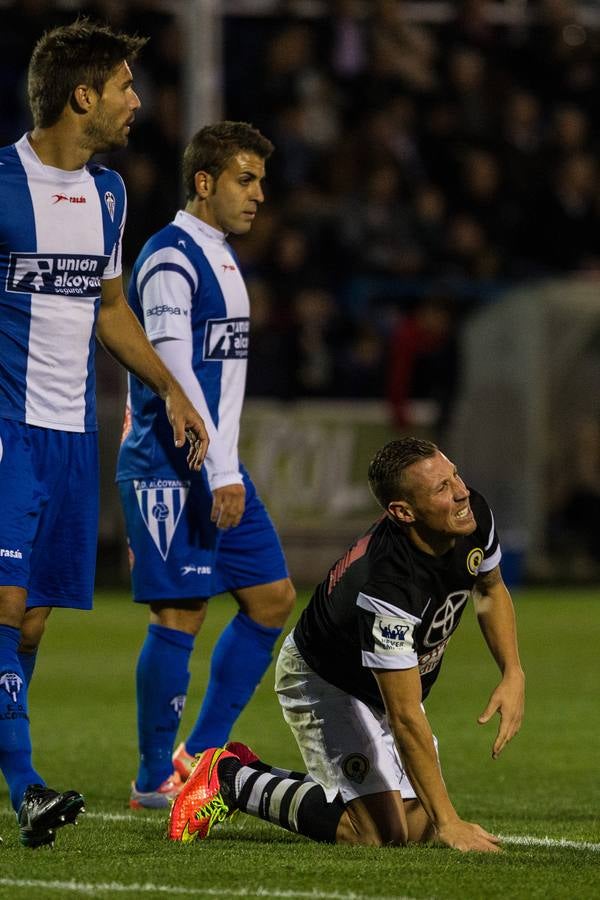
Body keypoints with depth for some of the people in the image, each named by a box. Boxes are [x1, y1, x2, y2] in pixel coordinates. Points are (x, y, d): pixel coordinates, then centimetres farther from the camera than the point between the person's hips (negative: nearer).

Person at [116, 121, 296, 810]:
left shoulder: (221, 256, 18)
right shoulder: (170, 259, -13)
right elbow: (173, 372, -20)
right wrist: (219, 472, -24)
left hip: (218, 468, 10)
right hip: (169, 469, -10)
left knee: (273, 597, 7)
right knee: (179, 615, -8)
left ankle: (201, 754, 14)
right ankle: (154, 780, 1)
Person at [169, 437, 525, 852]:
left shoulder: (475, 515, -20)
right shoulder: (385, 586, -42)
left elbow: (492, 588, 6)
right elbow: (405, 717, -39)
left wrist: (513, 674, -9)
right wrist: (448, 822, -38)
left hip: (394, 681, 8)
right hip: (324, 682, -8)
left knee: (419, 828, 4)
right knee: (378, 829, -19)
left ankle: (255, 774, 20)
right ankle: (233, 780, 0)